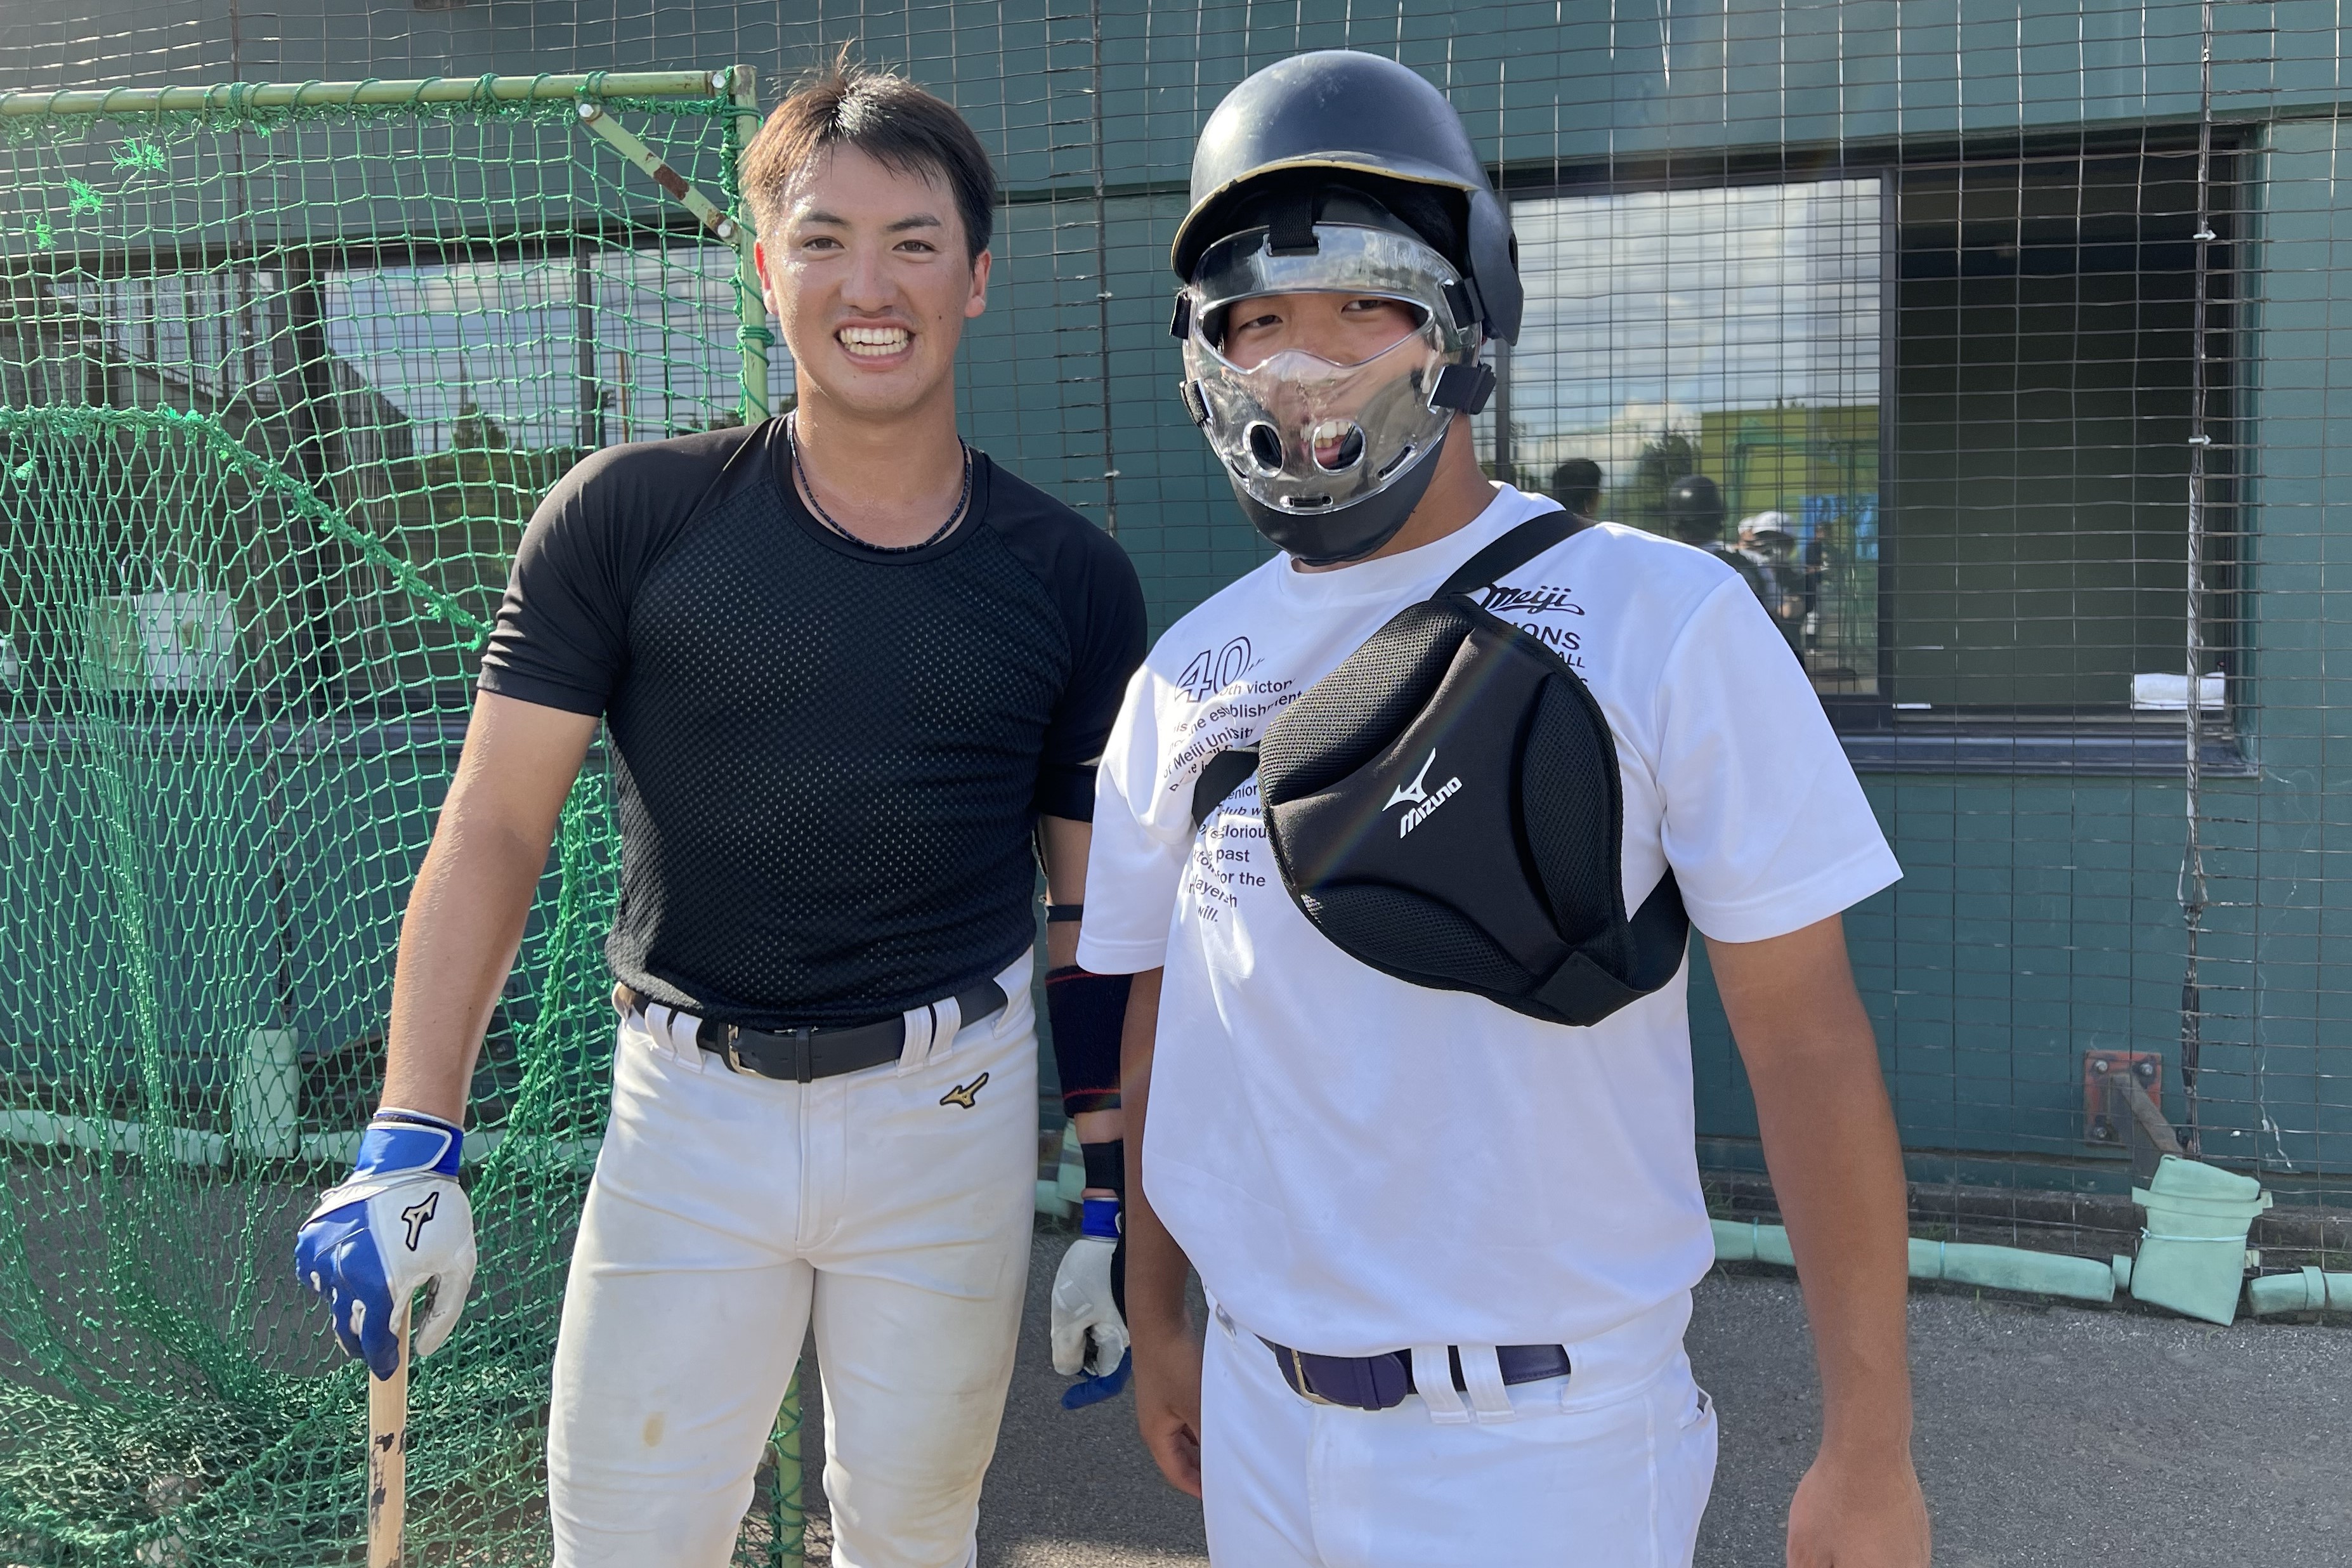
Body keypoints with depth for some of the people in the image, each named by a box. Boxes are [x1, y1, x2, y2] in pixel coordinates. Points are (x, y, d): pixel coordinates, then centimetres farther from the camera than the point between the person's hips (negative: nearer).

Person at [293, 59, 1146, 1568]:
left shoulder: (1071, 578, 0)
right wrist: (414, 1145, -10)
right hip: (689, 1104, -1)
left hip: (951, 1108, 1)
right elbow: (495, 831, -3)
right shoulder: (630, 518, -5)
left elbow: (1097, 907, 5)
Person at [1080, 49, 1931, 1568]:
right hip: (1259, 1413, 5)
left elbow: (1806, 1031, -11)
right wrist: (1158, 1323, 15)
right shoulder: (1188, 674, 3)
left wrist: (1871, 1445, -10)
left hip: (1543, 1434, -4)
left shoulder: (1665, 618, -11)